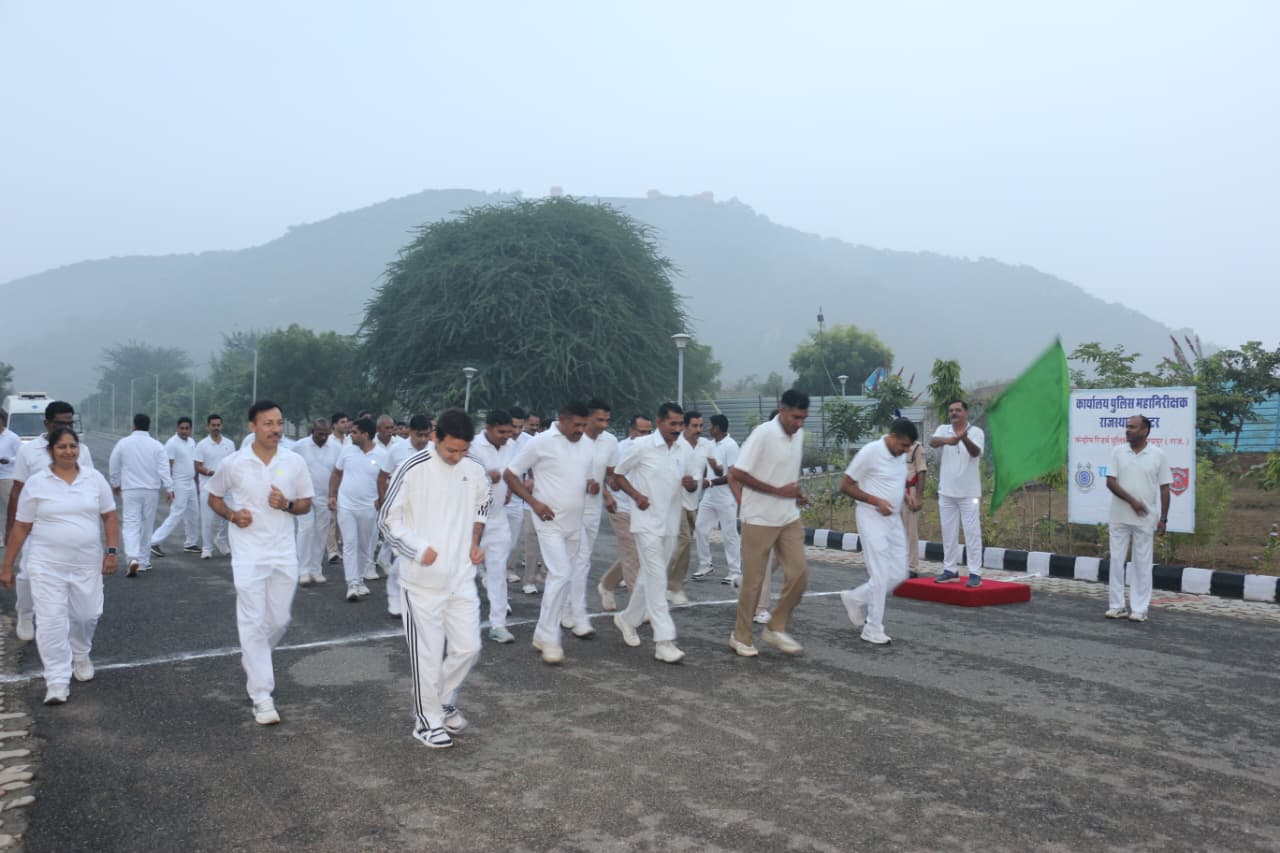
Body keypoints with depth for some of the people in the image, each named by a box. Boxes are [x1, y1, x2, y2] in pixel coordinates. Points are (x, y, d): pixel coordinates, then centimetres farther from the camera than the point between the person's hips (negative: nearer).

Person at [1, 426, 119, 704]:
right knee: (51, 621, -5)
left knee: (86, 615, 11)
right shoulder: (35, 483, -3)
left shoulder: (94, 478, 2)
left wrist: (112, 551, -2)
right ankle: (57, 681, 2)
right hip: (46, 565, -2)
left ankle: (80, 656, 40)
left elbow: (109, 517, 6)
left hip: (87, 564, 2)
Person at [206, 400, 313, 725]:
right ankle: (261, 696, 2)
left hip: (284, 554, 3)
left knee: (279, 621, 12)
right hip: (248, 555, -2)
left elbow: (306, 504, 8)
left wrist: (287, 504, -15)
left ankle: (252, 660, 42)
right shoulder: (233, 464, -5)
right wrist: (232, 515, -10)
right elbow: (214, 498, 10)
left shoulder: (295, 462, -1)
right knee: (254, 623, -4)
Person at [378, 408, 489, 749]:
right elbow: (387, 518, -9)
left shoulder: (475, 471, 2)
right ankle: (428, 719, 20)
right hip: (423, 580, -5)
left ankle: (445, 701, 33)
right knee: (428, 653, 2)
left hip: (462, 577, 5)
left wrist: (476, 542, 6)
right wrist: (418, 548, -20)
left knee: (468, 647, 9)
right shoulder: (412, 470, -13)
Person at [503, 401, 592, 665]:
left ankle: (544, 634, 24)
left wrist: (592, 486, -2)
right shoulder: (541, 442, -10)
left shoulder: (586, 445, 8)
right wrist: (534, 502, -15)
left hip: (575, 524, 7)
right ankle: (549, 638, -5)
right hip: (550, 522, -7)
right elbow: (510, 474, -6)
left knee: (561, 576, 12)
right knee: (561, 574, -15)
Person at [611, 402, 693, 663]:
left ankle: (628, 618, 36)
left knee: (650, 575, 15)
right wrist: (636, 495, -13)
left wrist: (690, 482, -9)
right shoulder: (642, 446, -10)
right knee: (657, 577, -12)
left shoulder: (687, 449, 4)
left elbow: (690, 485, 15)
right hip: (647, 521, -5)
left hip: (671, 522, 5)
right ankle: (664, 640, -13)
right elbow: (617, 473, 1)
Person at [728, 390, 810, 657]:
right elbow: (738, 473, -20)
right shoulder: (763, 434, -17)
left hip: (790, 518, 7)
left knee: (798, 573, 1)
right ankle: (741, 637, 19)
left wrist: (796, 493, 1)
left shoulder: (799, 435, 6)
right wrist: (778, 491, -20)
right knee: (753, 581, 2)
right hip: (759, 520, -6)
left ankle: (775, 628, 18)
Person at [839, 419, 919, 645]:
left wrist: (906, 496, 3)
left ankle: (856, 599, 25)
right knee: (880, 576, -7)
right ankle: (873, 630, 6)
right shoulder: (870, 452, -16)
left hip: (894, 519, 8)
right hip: (872, 518, -8)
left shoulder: (901, 455, 6)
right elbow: (845, 485, -14)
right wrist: (877, 501, -21)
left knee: (899, 574, 6)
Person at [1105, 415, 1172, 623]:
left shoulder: (1157, 454, -2)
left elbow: (1164, 488, 1)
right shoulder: (1118, 451, 1)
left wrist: (1163, 518, -3)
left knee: (1142, 564, 3)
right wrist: (1132, 501, -15)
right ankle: (1117, 606, 13)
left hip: (1145, 520, -2)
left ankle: (1139, 609, 9)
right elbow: (1110, 482, -4)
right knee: (1116, 561, 5)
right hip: (1119, 518, 2)